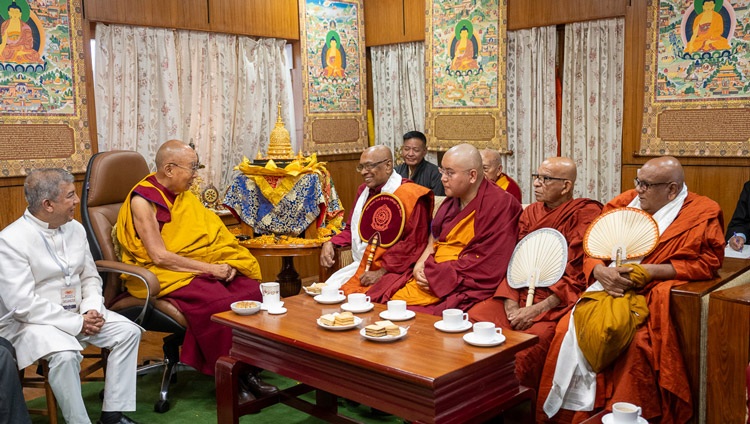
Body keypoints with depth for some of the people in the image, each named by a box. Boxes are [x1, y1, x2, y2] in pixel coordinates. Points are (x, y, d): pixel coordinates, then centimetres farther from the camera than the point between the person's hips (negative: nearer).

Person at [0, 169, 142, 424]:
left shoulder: (75, 228, 3)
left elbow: (90, 277, 11)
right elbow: (23, 305, -22)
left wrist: (91, 309, -10)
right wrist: (76, 323, -21)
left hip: (78, 313, 7)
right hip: (31, 321, -7)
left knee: (128, 332, -9)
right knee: (66, 354, -34)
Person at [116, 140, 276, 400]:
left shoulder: (183, 194, 11)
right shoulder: (143, 200, -12)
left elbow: (212, 233, 11)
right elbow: (160, 256, -18)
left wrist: (225, 264, -8)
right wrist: (210, 268, -19)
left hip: (202, 266, 7)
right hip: (164, 273, -7)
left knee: (251, 290, -18)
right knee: (219, 302, -31)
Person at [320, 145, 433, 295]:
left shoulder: (409, 195, -11)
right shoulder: (364, 190, 12)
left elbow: (413, 243, -17)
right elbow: (351, 230, 22)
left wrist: (382, 272, -19)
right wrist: (330, 243, 2)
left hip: (391, 271, -7)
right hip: (360, 265, 7)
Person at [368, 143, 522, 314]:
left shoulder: (499, 204, -11)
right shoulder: (452, 202, 14)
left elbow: (486, 264, -16)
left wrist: (438, 276, -15)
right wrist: (420, 265, -2)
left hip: (463, 286, -7)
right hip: (431, 277, 8)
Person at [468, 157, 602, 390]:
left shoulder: (585, 214, -3)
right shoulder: (530, 212, 16)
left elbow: (578, 276, -9)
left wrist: (537, 310, -16)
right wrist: (511, 305, -7)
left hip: (556, 302, -5)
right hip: (522, 294, 6)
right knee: (473, 317, -18)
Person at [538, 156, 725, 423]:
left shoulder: (702, 213, 3)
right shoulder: (625, 202, 12)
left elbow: (707, 263, -6)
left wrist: (649, 271, -15)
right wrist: (600, 271, -14)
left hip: (651, 298, -3)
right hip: (607, 289, 4)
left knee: (637, 342, -33)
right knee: (567, 328, -20)